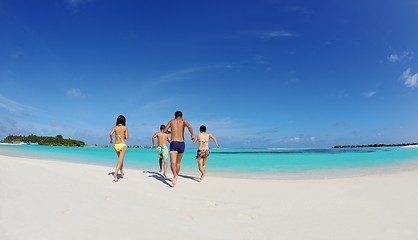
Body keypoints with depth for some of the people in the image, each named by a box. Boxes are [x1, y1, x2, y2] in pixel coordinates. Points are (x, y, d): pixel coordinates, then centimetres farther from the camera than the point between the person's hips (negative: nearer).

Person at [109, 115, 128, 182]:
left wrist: (111, 140, 6)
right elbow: (126, 137, -4)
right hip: (122, 145, -4)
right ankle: (115, 174, -21)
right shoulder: (125, 127, -2)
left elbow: (110, 134, -12)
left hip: (116, 145, 4)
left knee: (120, 159, 21)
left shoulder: (115, 127, 4)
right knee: (120, 161, -5)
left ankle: (122, 173, 32)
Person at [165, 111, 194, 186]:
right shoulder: (184, 121, 9)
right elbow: (189, 126, -13)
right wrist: (192, 135, 0)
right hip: (182, 144, 2)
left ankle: (175, 175, -37)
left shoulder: (171, 121, 13)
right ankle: (176, 175, 33)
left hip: (173, 143, -2)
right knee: (178, 162, 19)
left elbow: (165, 130, 10)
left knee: (173, 162, -13)